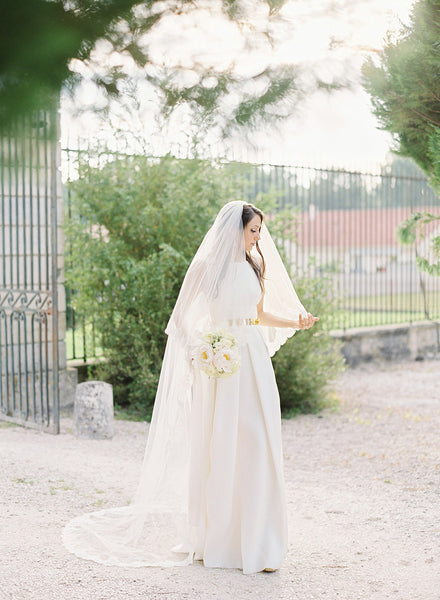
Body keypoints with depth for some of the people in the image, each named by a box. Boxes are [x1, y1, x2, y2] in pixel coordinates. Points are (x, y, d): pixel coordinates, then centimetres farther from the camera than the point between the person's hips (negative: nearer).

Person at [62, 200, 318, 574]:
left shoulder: (256, 267, 12)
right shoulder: (207, 266, -2)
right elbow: (185, 318, 1)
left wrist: (295, 322, 4)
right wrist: (201, 351, -13)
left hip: (252, 363, 4)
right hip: (218, 368, -4)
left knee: (256, 447, -2)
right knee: (217, 449, 1)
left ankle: (256, 539, 4)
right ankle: (216, 537, 13)